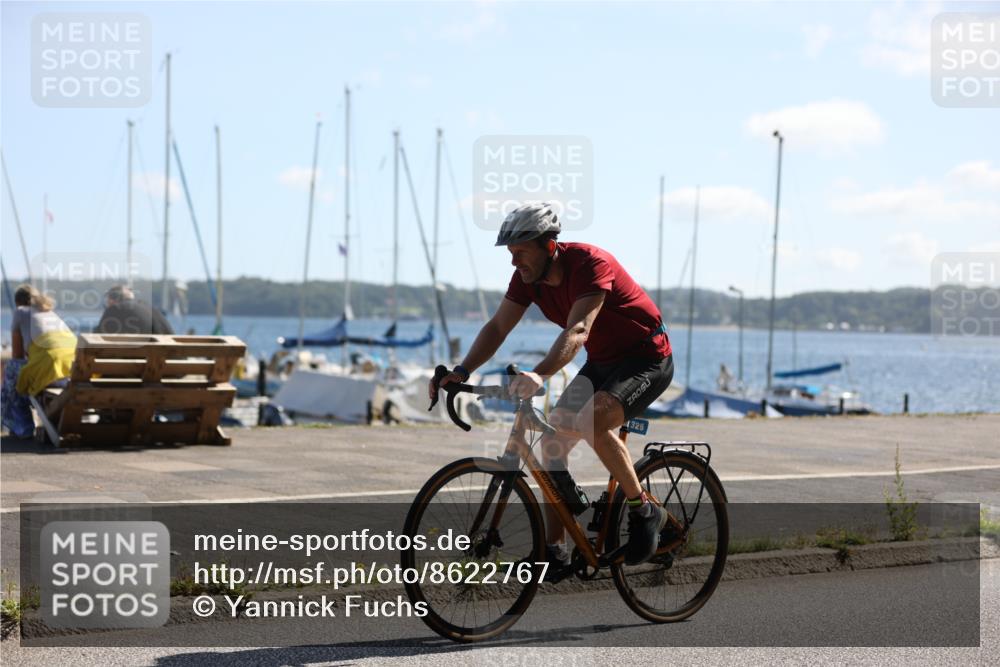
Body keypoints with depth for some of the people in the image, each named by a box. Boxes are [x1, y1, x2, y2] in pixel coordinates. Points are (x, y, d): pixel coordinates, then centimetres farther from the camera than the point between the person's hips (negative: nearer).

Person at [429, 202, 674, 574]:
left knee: (592, 421, -32)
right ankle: (554, 552, 2)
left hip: (647, 360, -8)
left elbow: (578, 331, -40)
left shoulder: (589, 263, -28)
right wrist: (461, 372, -18)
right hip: (602, 362, 8)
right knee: (553, 439, -4)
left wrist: (539, 375, -55)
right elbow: (497, 328, -3)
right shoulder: (527, 276, -5)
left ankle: (644, 512, -14)